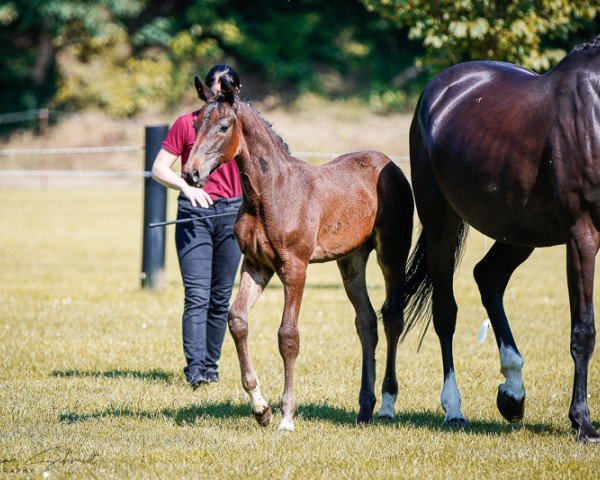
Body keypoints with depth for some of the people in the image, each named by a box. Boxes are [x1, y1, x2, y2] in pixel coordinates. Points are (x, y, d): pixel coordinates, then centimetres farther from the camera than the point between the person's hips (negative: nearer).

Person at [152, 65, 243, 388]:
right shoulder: (187, 124, 1)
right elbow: (159, 169, -1)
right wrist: (186, 187, -18)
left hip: (232, 214, 3)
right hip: (194, 215, -3)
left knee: (221, 297, 7)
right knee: (197, 295, -12)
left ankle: (211, 364, 16)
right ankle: (195, 367, -19)